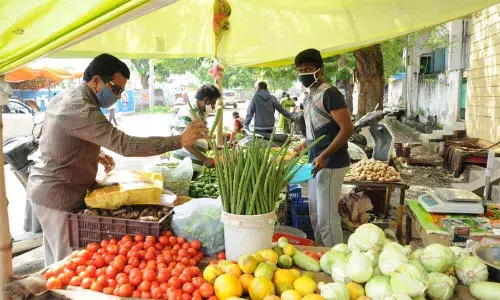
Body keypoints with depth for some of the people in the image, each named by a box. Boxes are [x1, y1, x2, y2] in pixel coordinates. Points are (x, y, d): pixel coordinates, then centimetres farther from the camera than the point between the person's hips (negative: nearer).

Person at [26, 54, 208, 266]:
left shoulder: (63, 97, 6)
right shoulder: (82, 110, -26)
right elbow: (125, 144, -35)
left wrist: (95, 155, 6)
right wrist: (180, 140, -38)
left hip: (43, 188, 10)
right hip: (58, 198, -10)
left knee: (56, 263, 22)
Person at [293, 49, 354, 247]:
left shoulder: (329, 94, -12)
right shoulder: (310, 97, 14)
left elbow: (347, 129, -19)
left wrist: (324, 156, -24)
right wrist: (303, 146, 24)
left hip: (330, 164, -9)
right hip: (316, 162, 9)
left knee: (327, 217, -5)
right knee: (315, 213, 15)